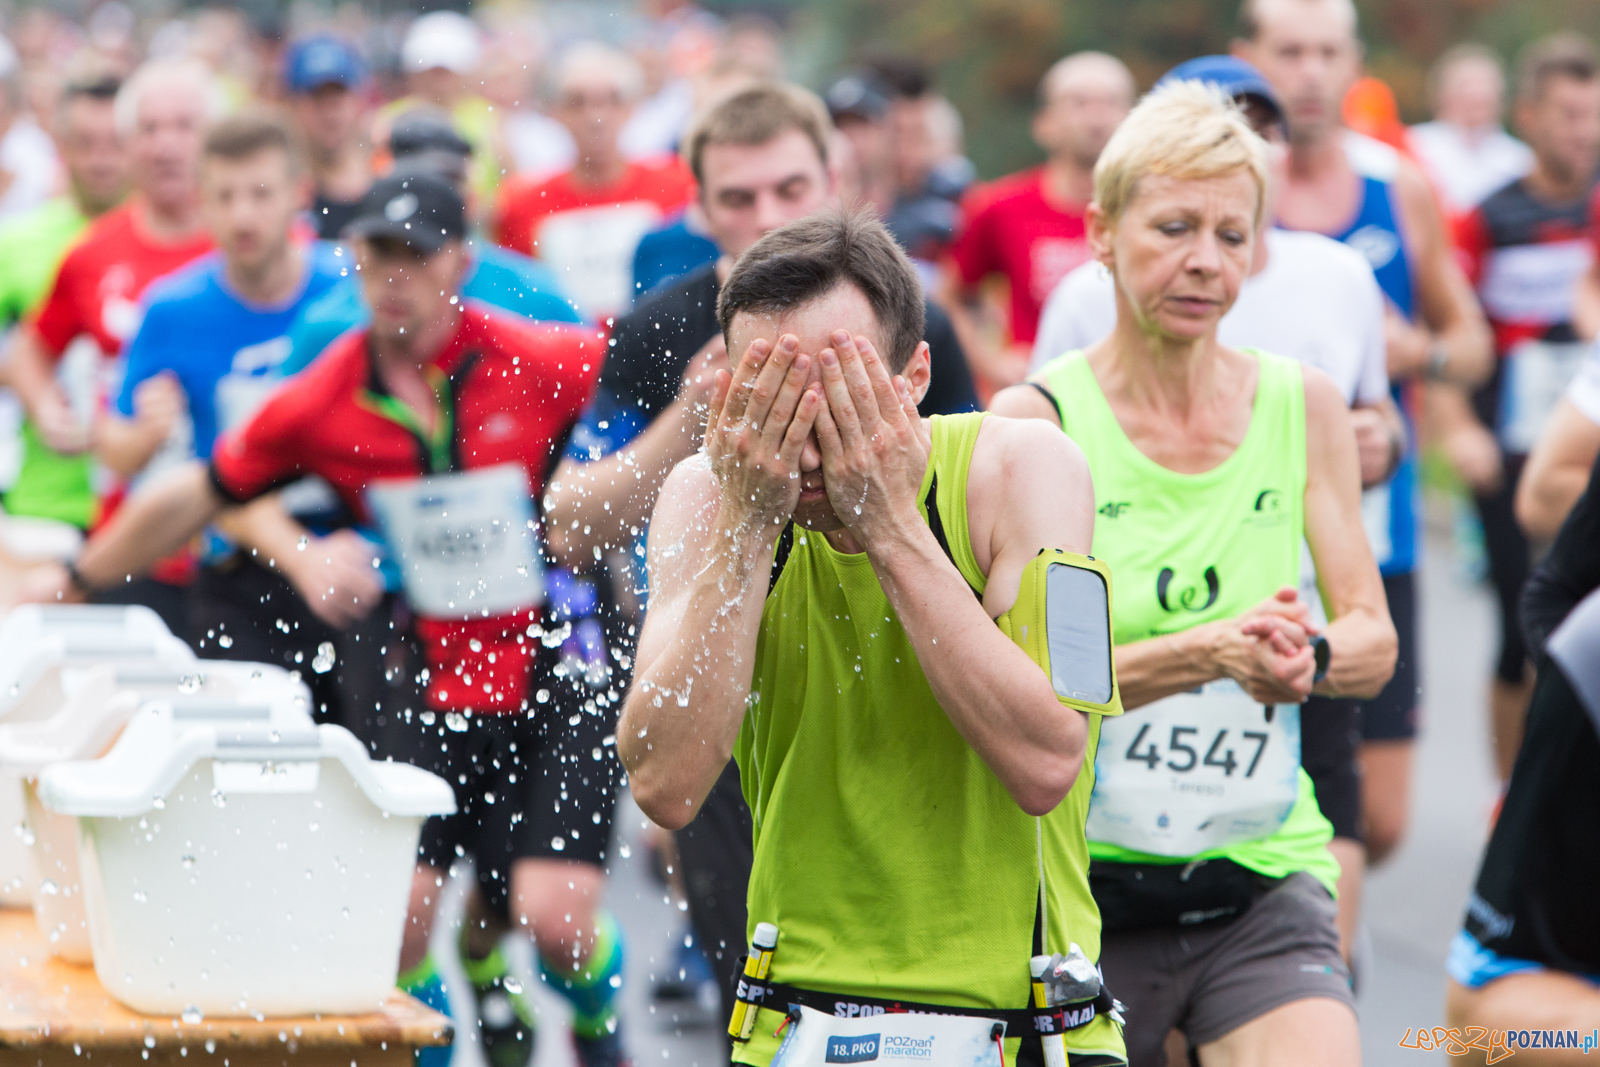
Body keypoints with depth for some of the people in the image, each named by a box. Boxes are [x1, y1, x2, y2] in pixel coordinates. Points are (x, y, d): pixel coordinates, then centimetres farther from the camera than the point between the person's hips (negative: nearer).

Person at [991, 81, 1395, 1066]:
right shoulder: (1039, 419, -4)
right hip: (1081, 875, -1)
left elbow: (1374, 638, 7)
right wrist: (1208, 653, -25)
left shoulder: (1305, 407, 6)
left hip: (1262, 877, 2)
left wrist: (1304, 659, -16)